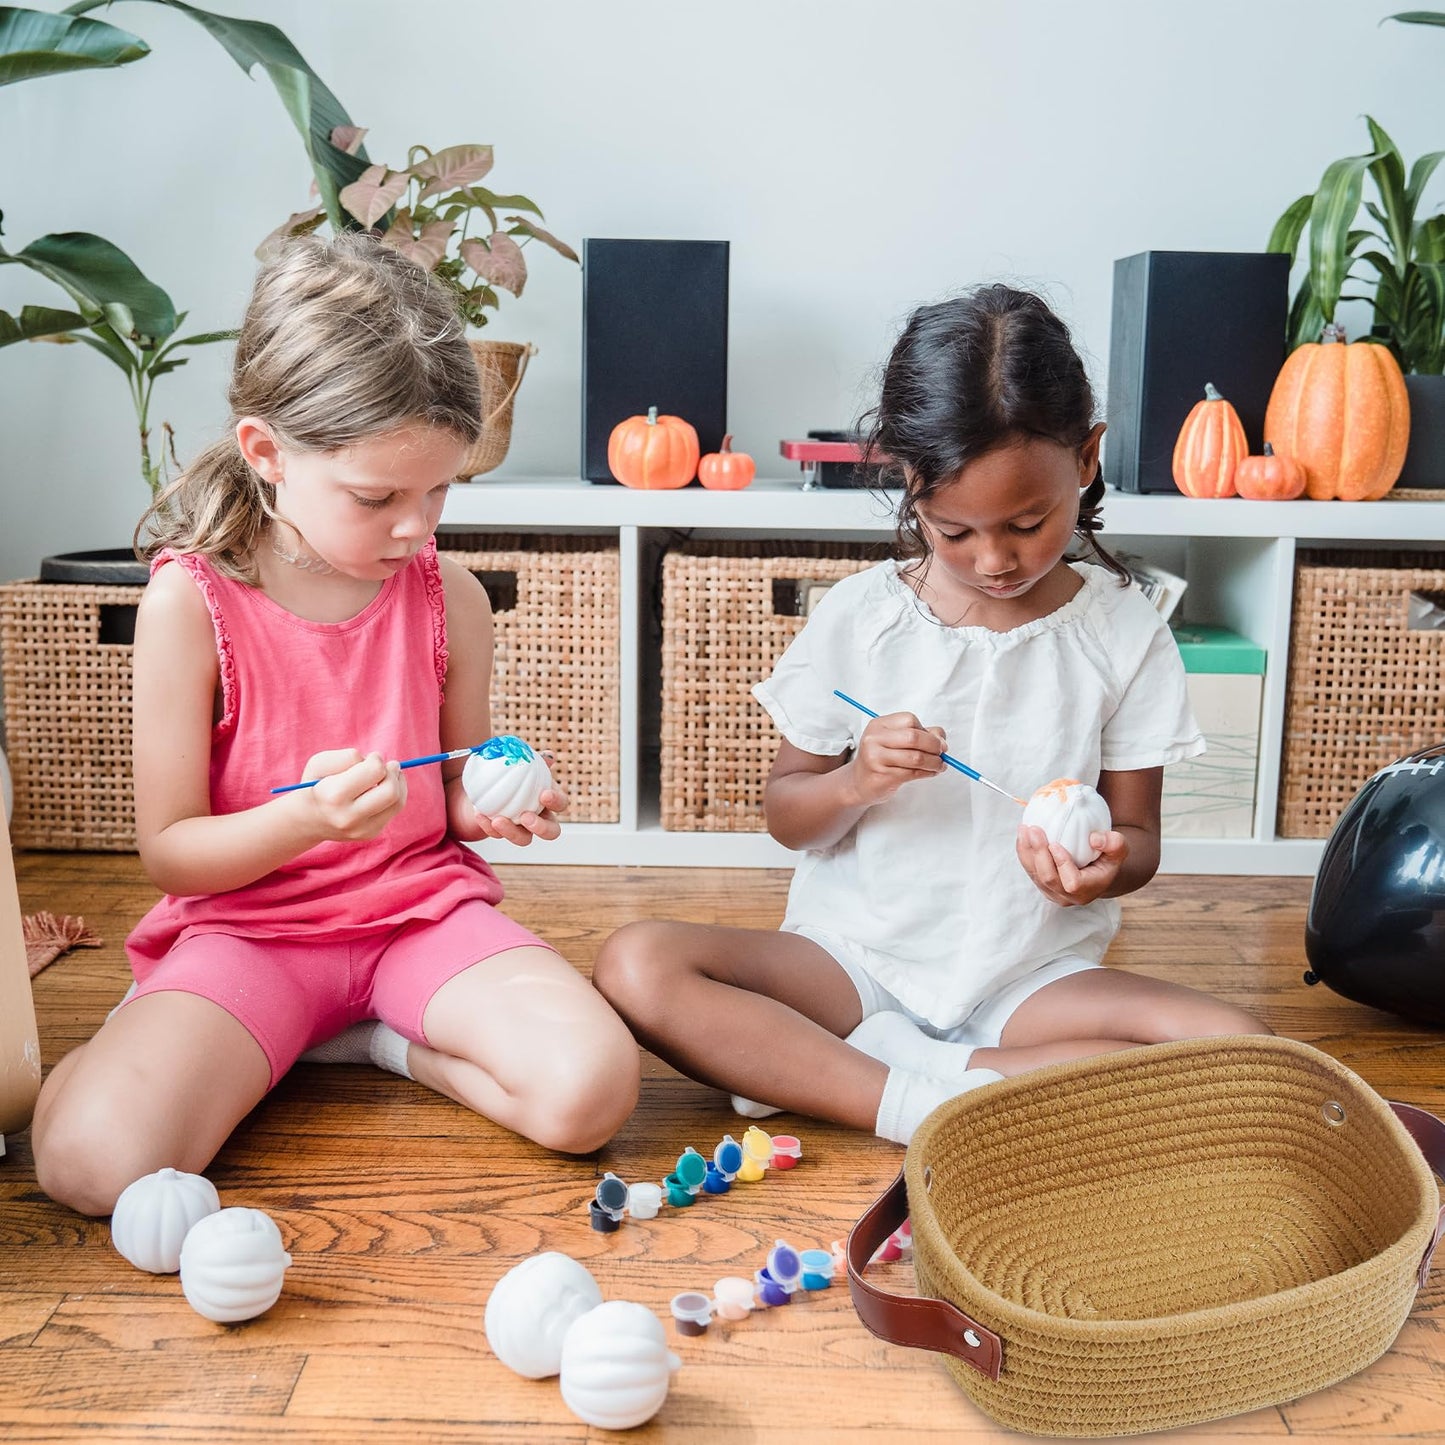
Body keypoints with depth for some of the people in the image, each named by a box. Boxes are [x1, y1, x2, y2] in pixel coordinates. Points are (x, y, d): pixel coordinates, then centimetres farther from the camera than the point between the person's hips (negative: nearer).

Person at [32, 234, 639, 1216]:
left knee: (591, 1091, -22)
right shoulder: (192, 601, -12)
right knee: (95, 1159, -27)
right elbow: (168, 849, -8)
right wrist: (303, 818, -27)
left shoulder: (448, 596, -3)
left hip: (422, 905, 3)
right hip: (247, 924, -2)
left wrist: (496, 802, -12)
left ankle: (380, 1039, 3)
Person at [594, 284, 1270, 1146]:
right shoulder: (858, 619, -2)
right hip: (857, 958, 0)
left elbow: (1139, 834, 3)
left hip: (1032, 974, 1)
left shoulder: (1124, 635, -3)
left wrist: (1104, 866, -21)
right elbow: (784, 816, 5)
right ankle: (925, 1104, -29)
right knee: (637, 967, -24)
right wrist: (854, 782, -18)